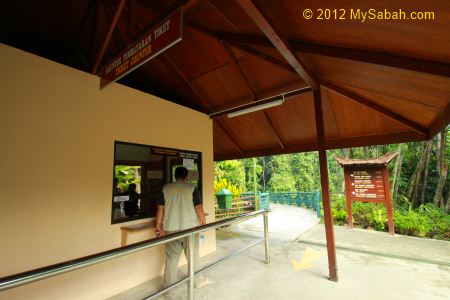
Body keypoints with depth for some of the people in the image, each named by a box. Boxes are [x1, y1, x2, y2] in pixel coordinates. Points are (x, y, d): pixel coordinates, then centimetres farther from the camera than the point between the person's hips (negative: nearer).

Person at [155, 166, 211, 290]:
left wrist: (158, 225, 11)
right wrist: (203, 222, 4)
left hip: (170, 229, 2)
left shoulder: (165, 189, 1)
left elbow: (160, 208, 2)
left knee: (171, 258, 14)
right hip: (189, 227, -2)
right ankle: (198, 281, 31)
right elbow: (198, 207, -8)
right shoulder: (192, 188, -7)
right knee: (193, 255, 15)